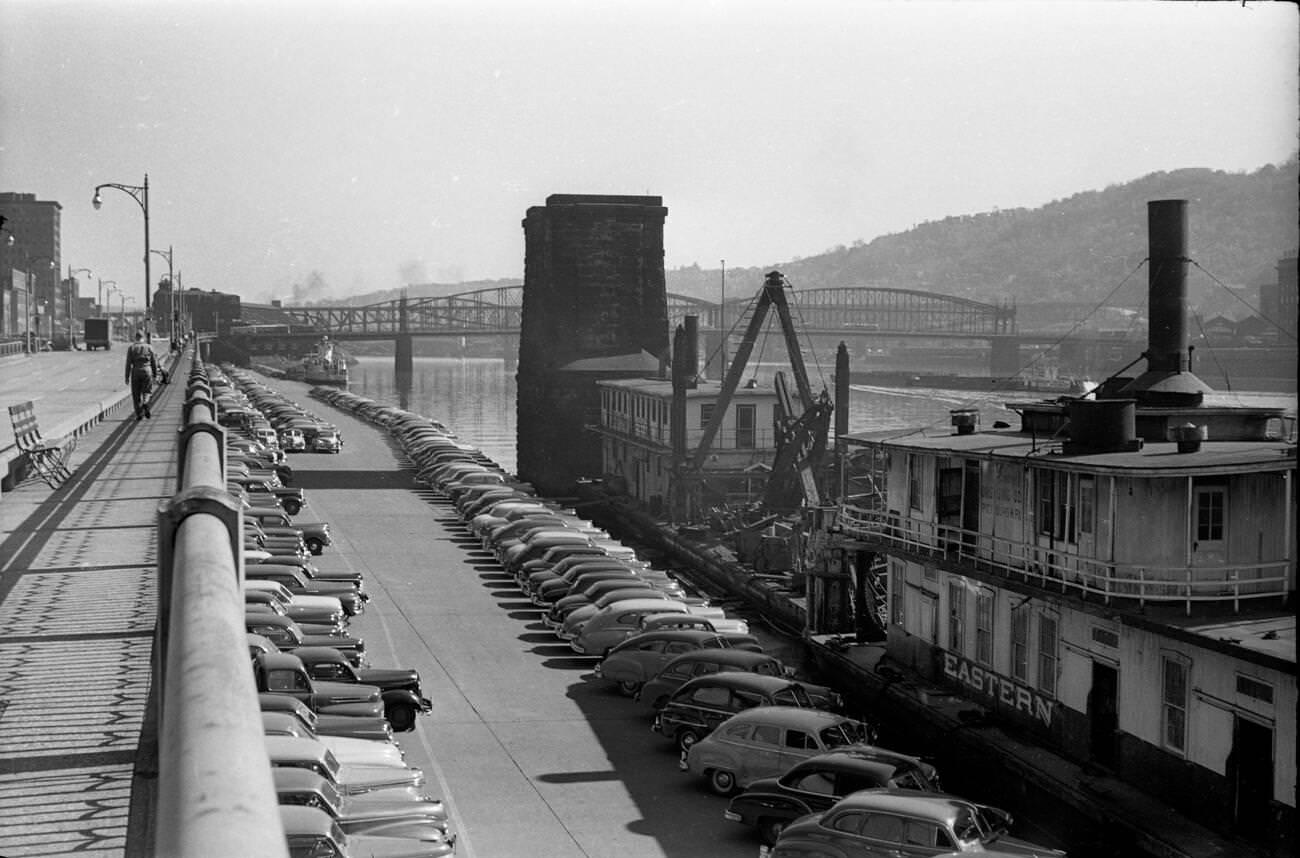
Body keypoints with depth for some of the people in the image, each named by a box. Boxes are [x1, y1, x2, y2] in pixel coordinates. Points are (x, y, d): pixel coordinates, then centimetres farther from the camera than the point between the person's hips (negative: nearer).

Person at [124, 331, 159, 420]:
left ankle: (139, 414, 6)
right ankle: (145, 404, -21)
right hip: (147, 370, 1)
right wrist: (155, 374, 14)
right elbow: (154, 362, 4)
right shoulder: (148, 347, 3)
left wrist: (127, 376, 1)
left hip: (136, 371, -1)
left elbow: (128, 363, -2)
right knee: (145, 392, 10)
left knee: (136, 394, 8)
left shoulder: (131, 347, 0)